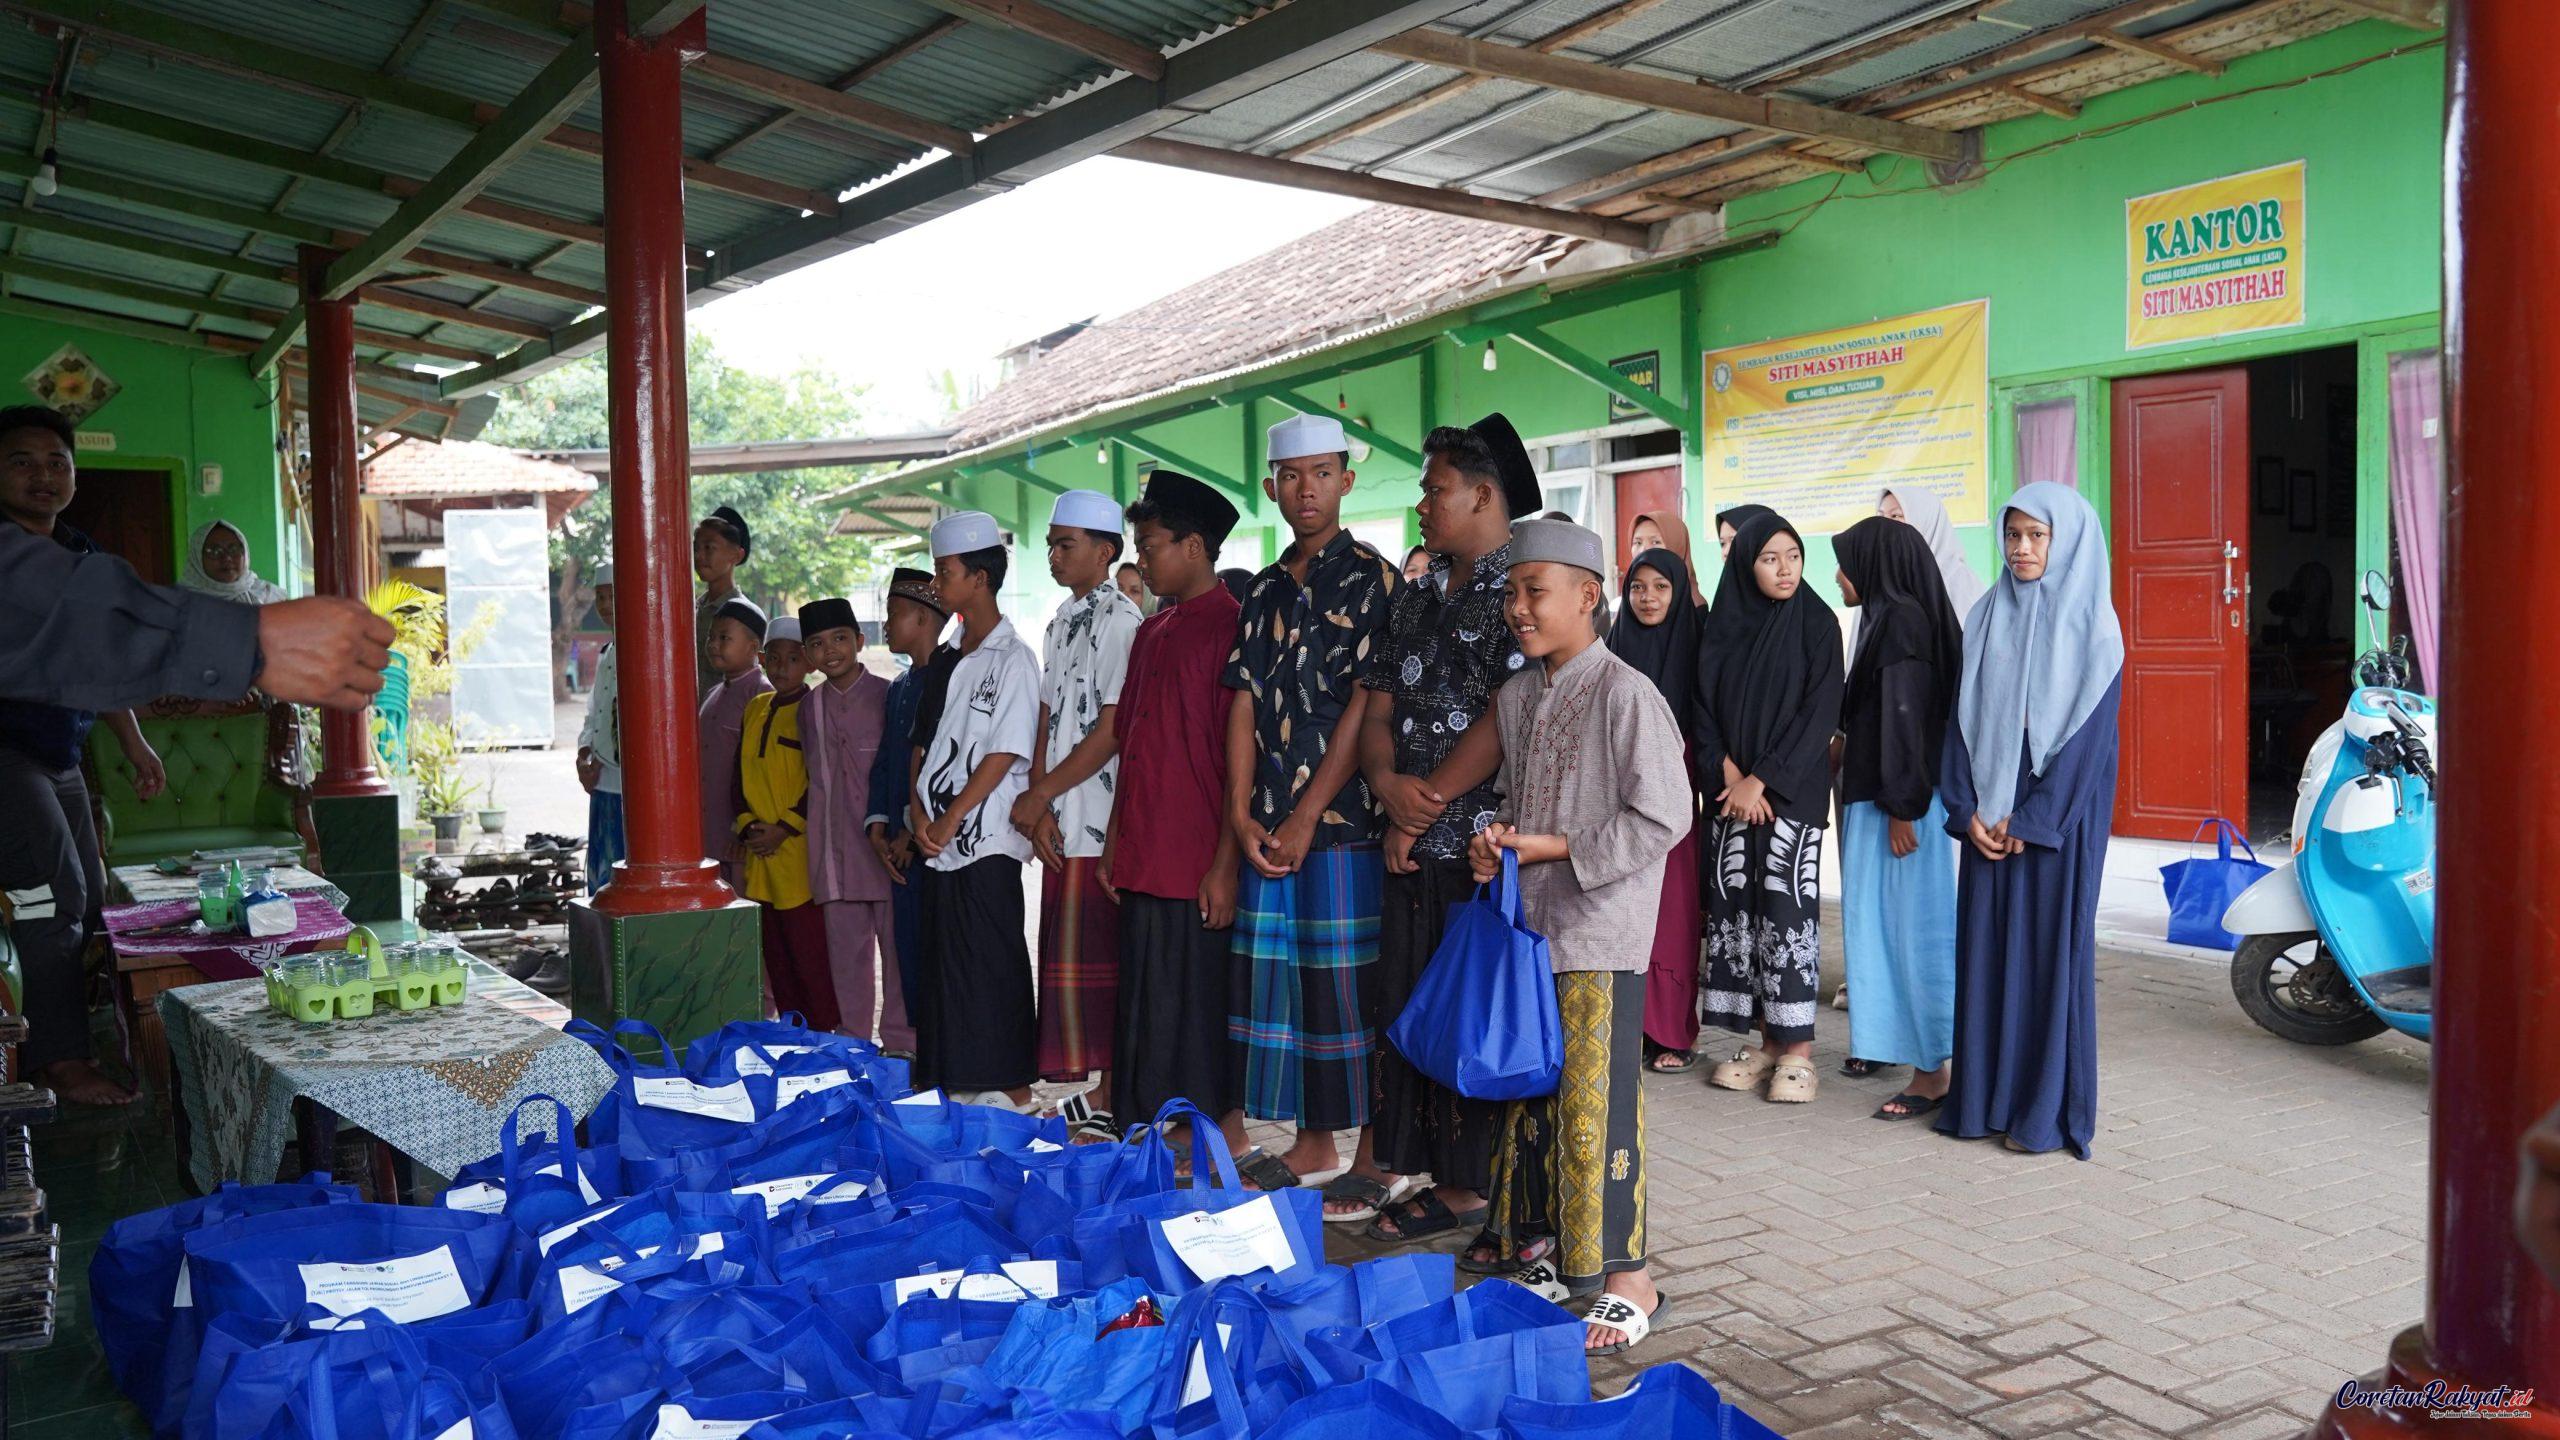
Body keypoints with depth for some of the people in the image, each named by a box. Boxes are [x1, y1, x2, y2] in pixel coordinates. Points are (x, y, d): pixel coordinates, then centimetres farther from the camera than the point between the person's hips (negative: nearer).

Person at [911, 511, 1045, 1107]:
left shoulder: (1012, 659, -8)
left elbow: (1005, 754, -13)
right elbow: (924, 743, 14)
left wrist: (949, 820, -14)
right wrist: (920, 813, 0)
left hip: (986, 840, -7)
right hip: (940, 841, 7)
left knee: (991, 963, -3)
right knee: (945, 962, 10)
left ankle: (1013, 1088, 5)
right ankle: (948, 1084, 19)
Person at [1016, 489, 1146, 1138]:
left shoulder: (1120, 619, -10)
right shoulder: (1063, 622, 17)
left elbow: (1113, 730, -15)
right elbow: (1048, 718, 14)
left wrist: (1040, 794, -9)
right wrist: (1039, 804, 2)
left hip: (1101, 821, -9)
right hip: (1062, 822, 9)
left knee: (1093, 960, -6)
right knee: (1069, 957, 11)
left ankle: (1106, 1106, 2)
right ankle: (1093, 1097, 20)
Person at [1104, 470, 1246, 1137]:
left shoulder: (1232, 626, -9)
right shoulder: (1151, 632, 16)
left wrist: (1226, 863, -17)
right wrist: (1115, 845, 17)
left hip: (1201, 870, -8)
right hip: (1144, 867, 8)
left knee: (1201, 1011, -1)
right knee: (1147, 1014, 13)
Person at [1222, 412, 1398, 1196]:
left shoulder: (1371, 578, -3)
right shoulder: (1266, 590, 15)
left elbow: (1365, 708, -10)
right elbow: (1244, 704, 10)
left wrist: (1307, 818, -13)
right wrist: (1242, 813, -2)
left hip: (1343, 820, -6)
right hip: (1269, 828, 6)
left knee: (1351, 988, -3)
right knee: (1277, 980, 10)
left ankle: (1375, 1154, 8)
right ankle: (1313, 1146, 22)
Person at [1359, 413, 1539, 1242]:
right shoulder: (1416, 598, 17)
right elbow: (1378, 710, 14)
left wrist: (1428, 804, -13)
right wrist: (1389, 783, -6)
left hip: (1485, 847, -7)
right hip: (1414, 847, 8)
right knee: (1406, 1006, 11)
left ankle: (1465, 1188, 10)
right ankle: (1407, 1169, 22)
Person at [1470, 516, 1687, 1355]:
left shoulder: (1625, 694, -12)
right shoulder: (1514, 697, 11)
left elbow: (1663, 819, -15)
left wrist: (1554, 849, -14)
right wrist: (1496, 843, 2)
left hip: (1599, 938, -7)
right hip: (1527, 926, 8)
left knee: (1597, 1106, -6)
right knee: (1529, 1095, 12)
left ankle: (1627, 1282, 5)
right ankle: (1542, 1256, 25)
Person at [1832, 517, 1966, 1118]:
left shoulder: (1900, 621, -15)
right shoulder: (1888, 618, 15)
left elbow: (1904, 717, -20)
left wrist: (1901, 809, -21)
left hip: (1899, 800, -10)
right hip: (1874, 795, 10)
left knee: (1913, 924, -6)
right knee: (1876, 918, 16)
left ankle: (1932, 1072, -1)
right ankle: (1887, 1042, 28)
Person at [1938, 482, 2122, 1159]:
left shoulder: (2092, 624, -4)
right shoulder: (1989, 615, 9)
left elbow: (2089, 729, -10)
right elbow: (1963, 715, 7)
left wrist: (2031, 819, -13)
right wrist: (1968, 809, -4)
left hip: (2058, 814, -4)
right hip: (1988, 817, 4)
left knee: (2052, 949, 0)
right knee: (1985, 949, 6)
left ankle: (2048, 1110, 9)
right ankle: (1983, 1098, 15)